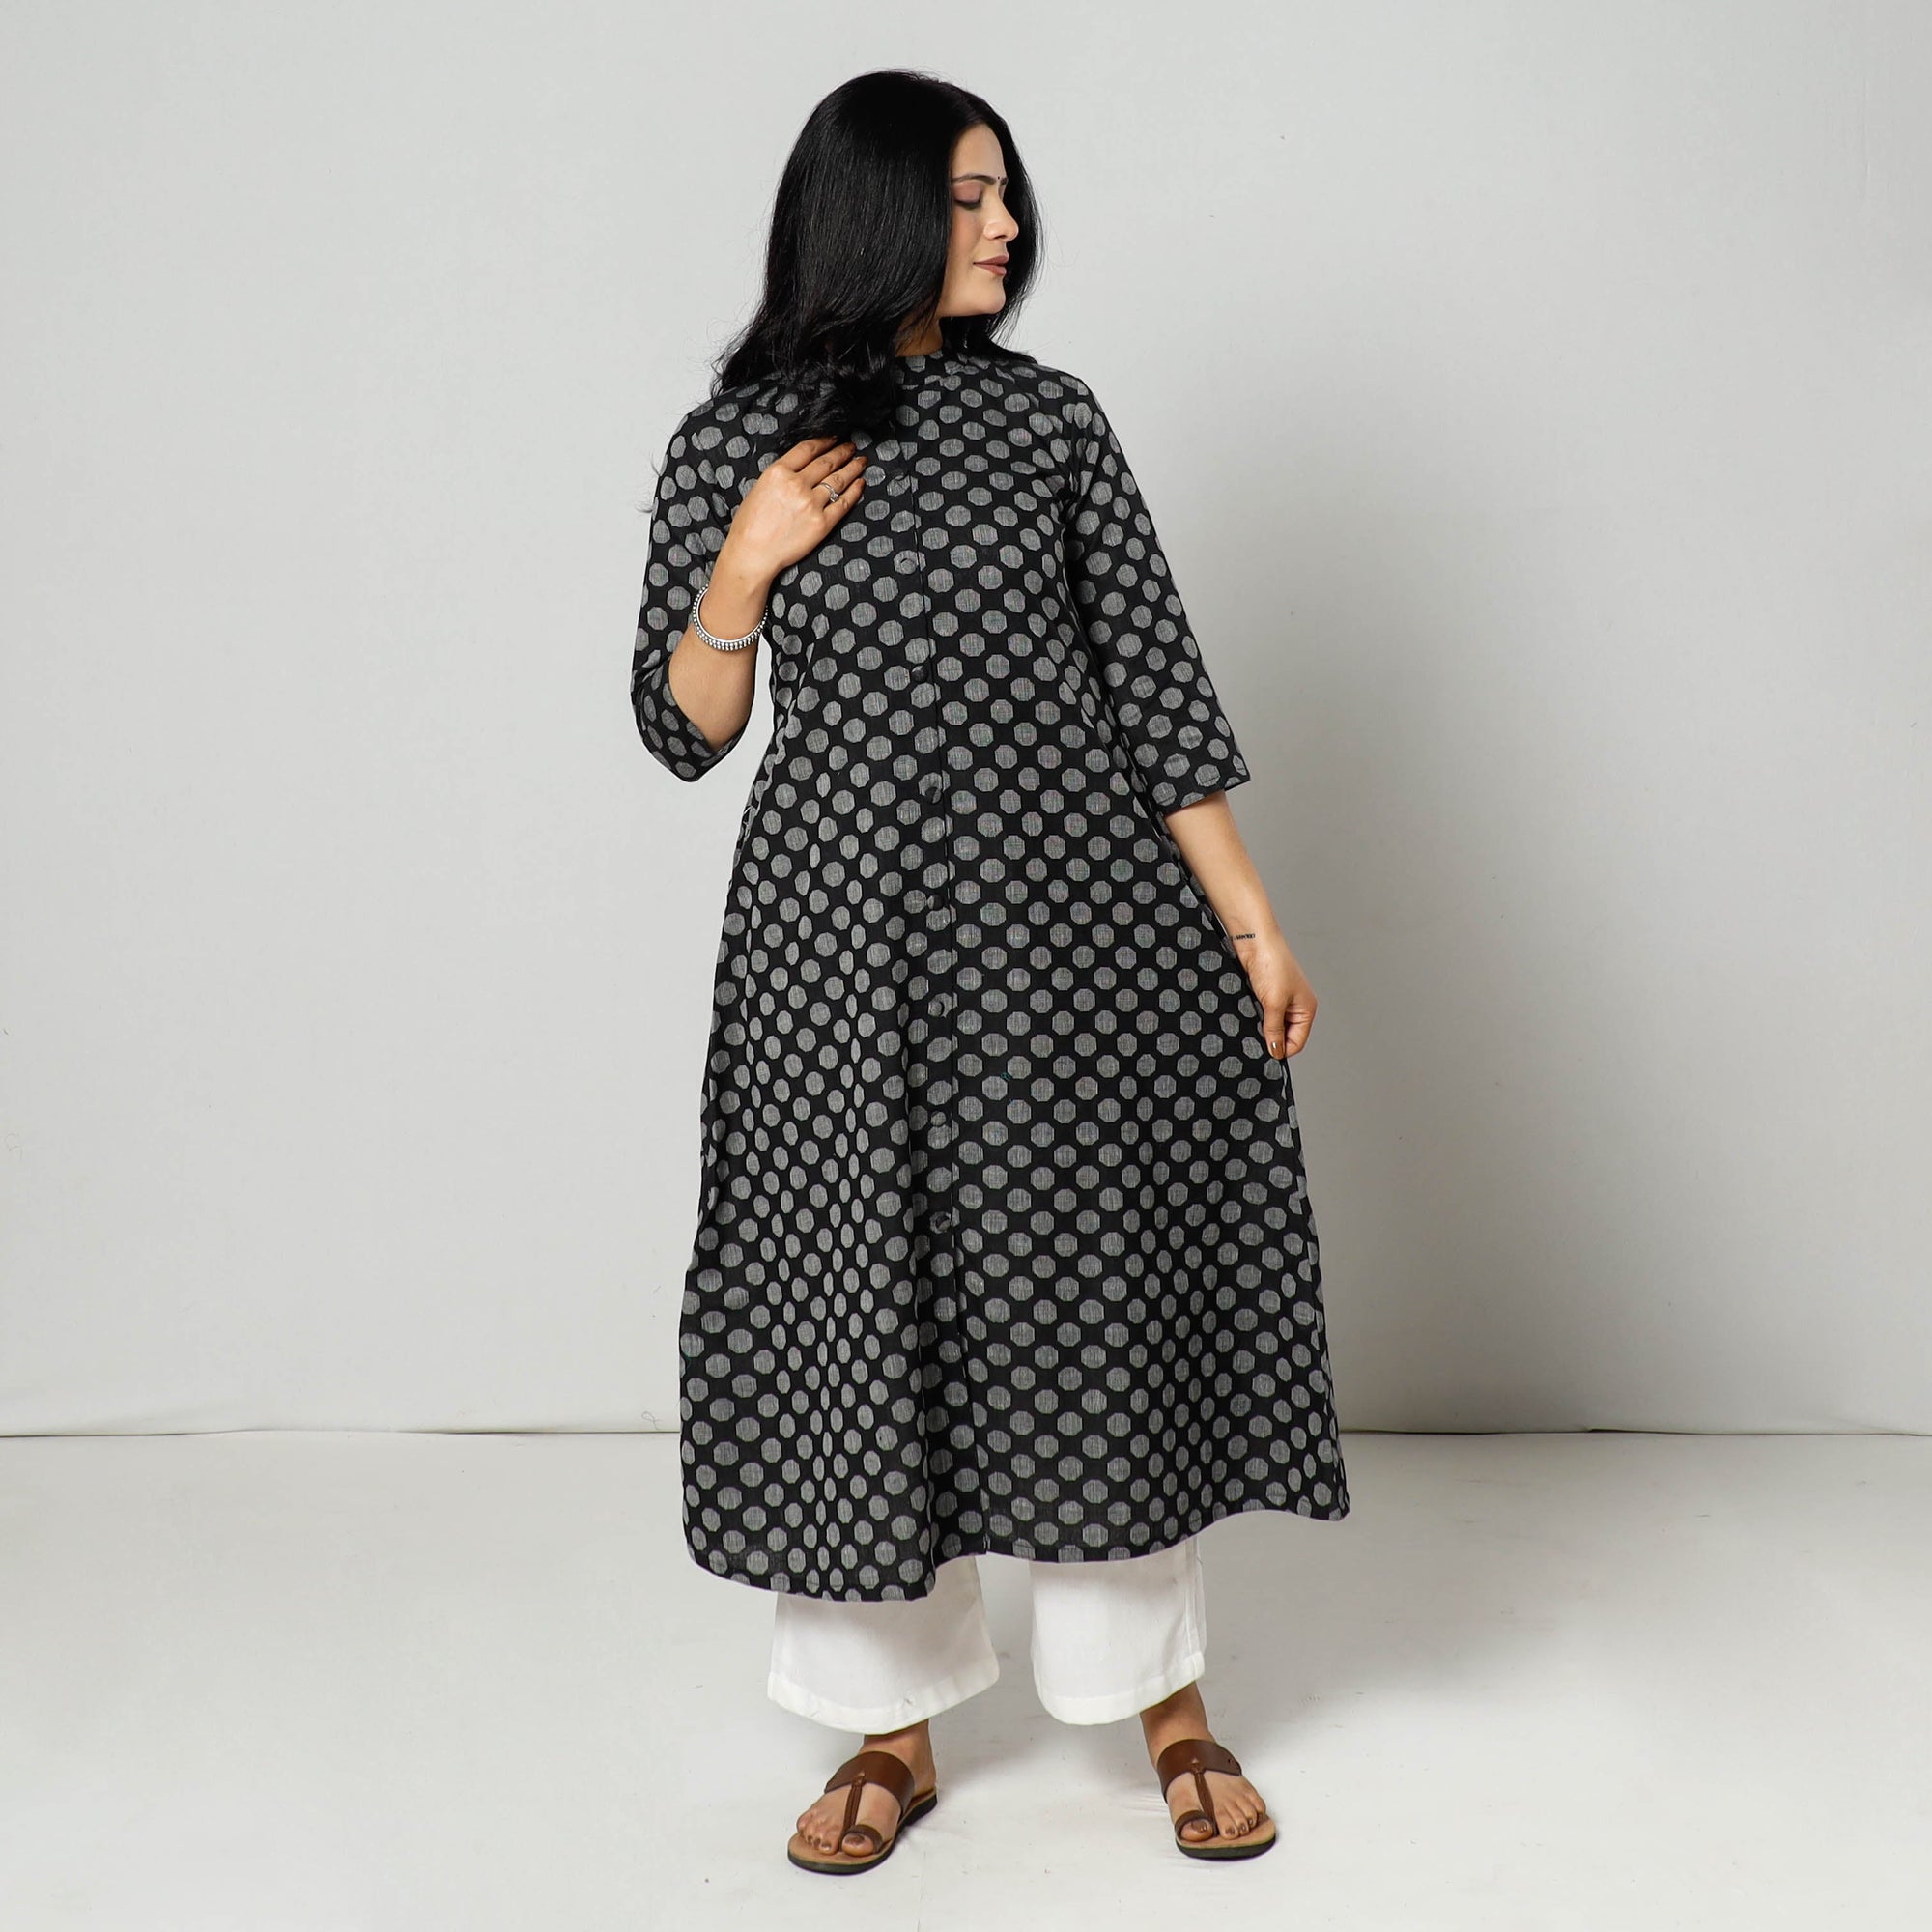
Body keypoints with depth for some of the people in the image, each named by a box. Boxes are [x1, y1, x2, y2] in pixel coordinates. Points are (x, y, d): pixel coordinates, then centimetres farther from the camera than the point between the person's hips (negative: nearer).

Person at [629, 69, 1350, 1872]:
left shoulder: (1048, 416, 6)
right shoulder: (733, 441, 3)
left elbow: (1154, 676, 5)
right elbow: (683, 730, 5)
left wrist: (1250, 919, 0)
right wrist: (744, 571, -12)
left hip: (1070, 913, 1)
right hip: (850, 931, -1)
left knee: (1103, 1293, 6)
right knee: (867, 1315, 4)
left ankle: (1167, 1697, 23)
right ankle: (894, 1726, 22)